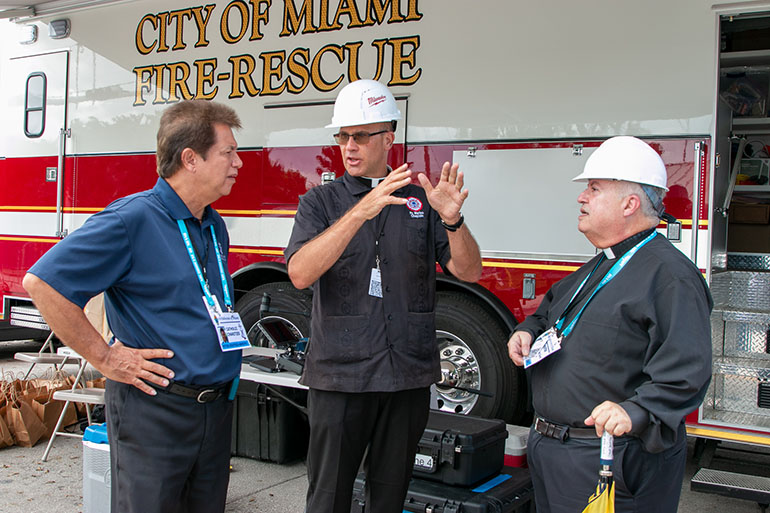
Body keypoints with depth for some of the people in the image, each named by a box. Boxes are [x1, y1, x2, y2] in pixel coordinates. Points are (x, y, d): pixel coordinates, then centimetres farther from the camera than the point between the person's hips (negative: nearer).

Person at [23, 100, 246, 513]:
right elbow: (41, 282, -18)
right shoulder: (132, 219, -15)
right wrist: (104, 358, -16)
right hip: (153, 409, -7)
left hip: (216, 411, 8)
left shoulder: (214, 227, 11)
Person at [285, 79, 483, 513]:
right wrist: (361, 212, -27)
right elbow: (300, 274, -17)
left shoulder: (421, 199, 5)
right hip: (340, 375, -1)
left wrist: (452, 220, -22)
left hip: (409, 375, 2)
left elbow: (469, 271, -2)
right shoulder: (321, 201, 1)